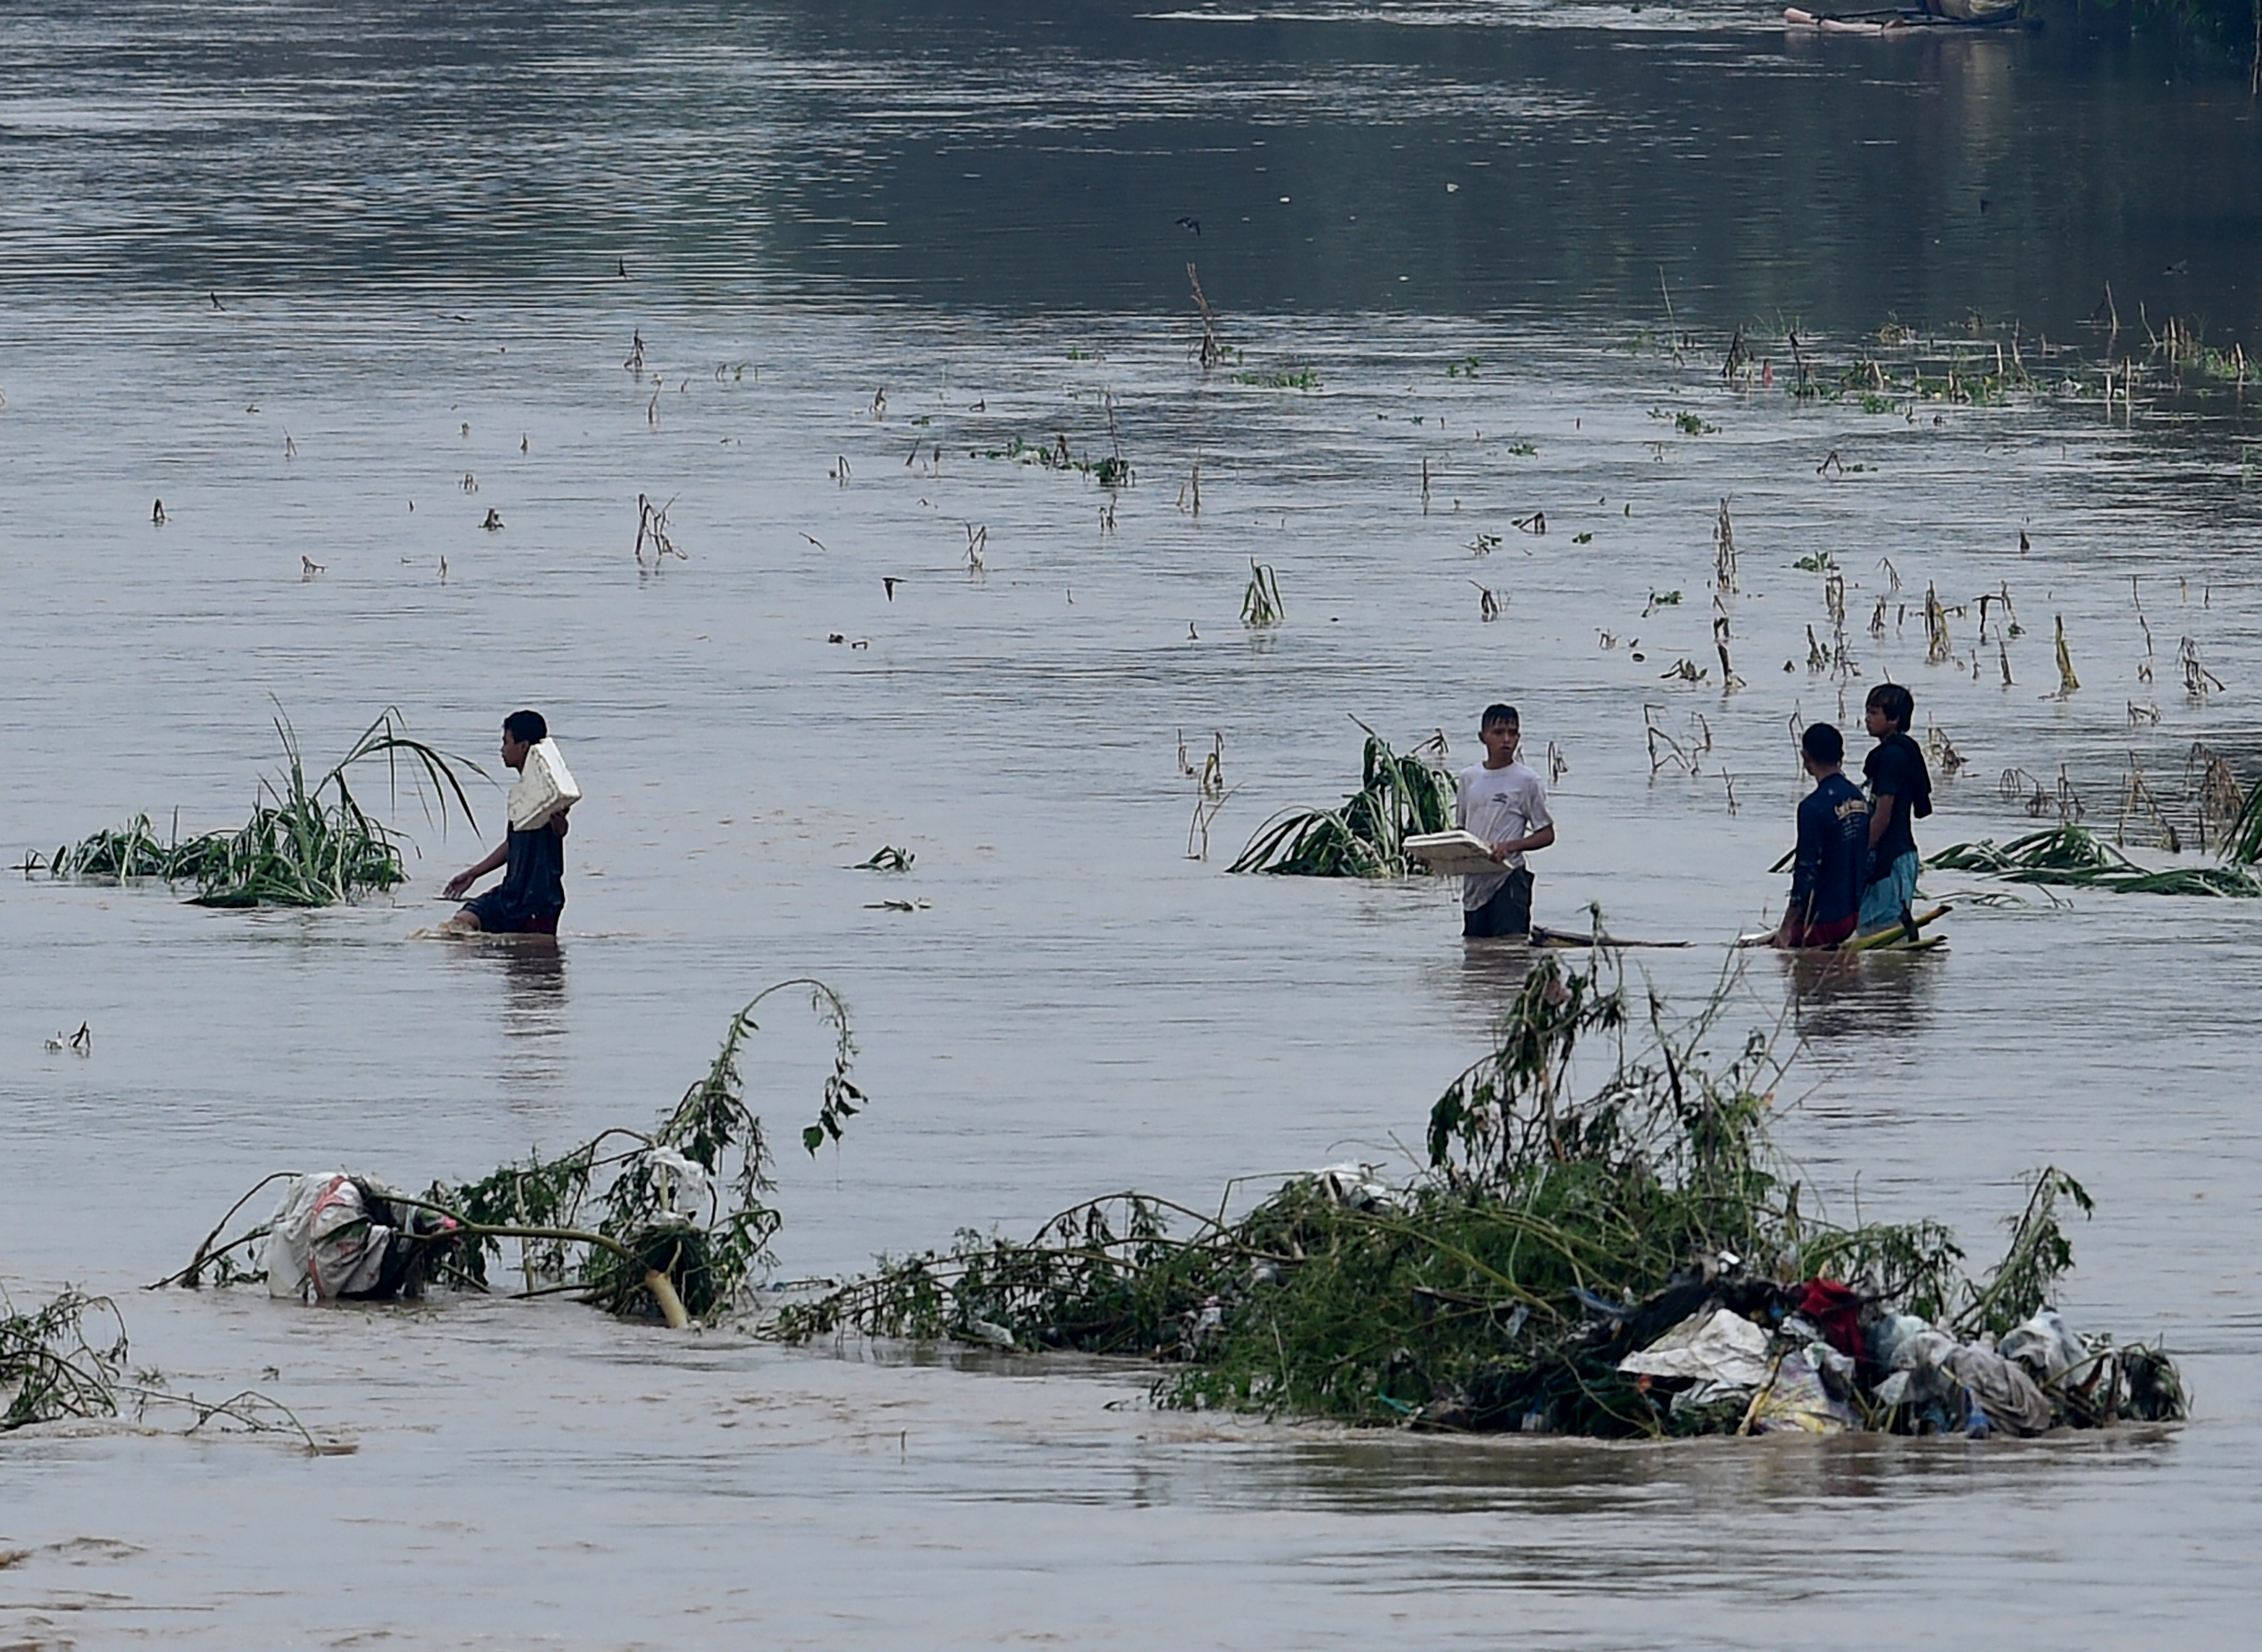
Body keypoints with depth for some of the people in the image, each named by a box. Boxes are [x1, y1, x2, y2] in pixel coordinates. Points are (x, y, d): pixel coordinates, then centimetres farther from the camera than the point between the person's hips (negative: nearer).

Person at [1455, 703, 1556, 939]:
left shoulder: (1526, 781, -1)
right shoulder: (1468, 779, 12)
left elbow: (1547, 834, 1)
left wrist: (1512, 846, -16)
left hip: (1508, 877, -5)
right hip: (1474, 880, 5)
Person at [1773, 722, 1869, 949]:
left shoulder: (1814, 807, -19)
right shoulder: (1859, 798, 6)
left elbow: (1807, 872, -19)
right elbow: (1869, 860, 13)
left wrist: (1786, 928, -15)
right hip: (1852, 915, 8)